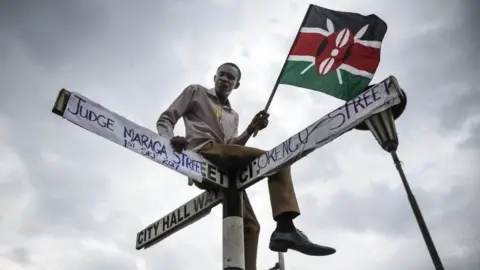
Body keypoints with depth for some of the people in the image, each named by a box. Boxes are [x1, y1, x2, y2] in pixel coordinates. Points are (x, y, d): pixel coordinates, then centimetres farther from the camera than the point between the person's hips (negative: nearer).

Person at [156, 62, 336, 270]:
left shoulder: (233, 115, 33)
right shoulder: (196, 92, 18)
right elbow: (166, 119, 11)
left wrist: (251, 130, 3)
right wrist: (170, 139, -12)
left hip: (222, 167, 7)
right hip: (203, 154, -7)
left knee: (249, 225, -1)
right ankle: (285, 228, -30)